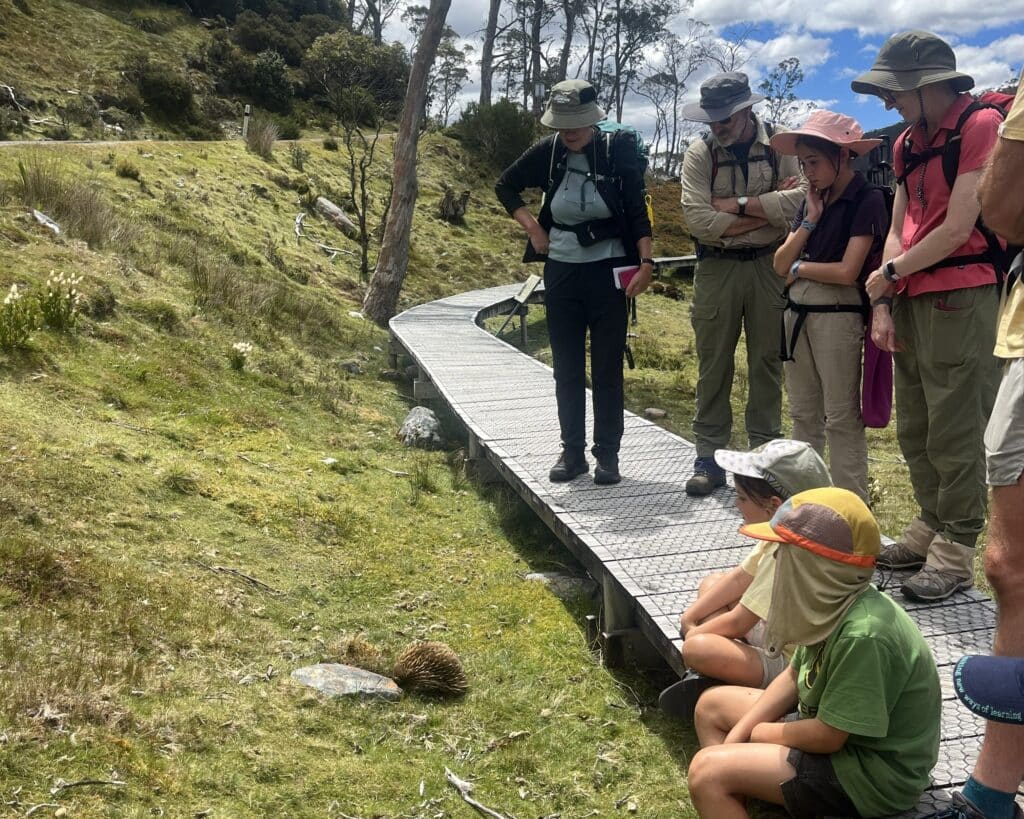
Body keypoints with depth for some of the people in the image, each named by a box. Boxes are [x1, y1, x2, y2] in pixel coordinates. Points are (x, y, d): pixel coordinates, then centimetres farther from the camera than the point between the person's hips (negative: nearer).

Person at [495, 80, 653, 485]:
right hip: (561, 273, 3)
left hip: (608, 273, -3)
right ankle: (572, 452, 18)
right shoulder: (547, 152, -3)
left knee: (607, 368, 3)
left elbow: (637, 211, -6)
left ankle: (608, 454, 13)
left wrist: (646, 262, -16)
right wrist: (532, 227, 1)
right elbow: (505, 186, 12)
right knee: (567, 369, 8)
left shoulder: (617, 150, -9)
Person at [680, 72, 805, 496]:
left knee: (767, 362, 6)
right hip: (716, 268, 0)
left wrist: (736, 203, -15)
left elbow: (799, 200, -16)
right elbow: (699, 220, -14)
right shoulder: (700, 153, -2)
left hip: (769, 266, 0)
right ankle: (709, 458, 10)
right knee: (713, 364, 3)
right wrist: (766, 211, -12)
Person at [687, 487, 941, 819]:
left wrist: (759, 733, -7)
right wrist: (737, 735, -1)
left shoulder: (863, 635, -32)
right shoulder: (835, 602, -4)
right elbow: (794, 676, 8)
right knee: (712, 705, 14)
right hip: (836, 729, 9)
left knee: (707, 771, -19)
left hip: (872, 771, -9)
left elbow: (827, 737, -25)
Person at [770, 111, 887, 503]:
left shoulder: (867, 200, -9)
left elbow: (847, 271, -17)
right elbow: (780, 264, 6)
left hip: (838, 316, -7)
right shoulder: (812, 201, 13)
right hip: (797, 314, 7)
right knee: (803, 413, 12)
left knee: (841, 418, -3)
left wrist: (799, 268, -3)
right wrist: (809, 221, -4)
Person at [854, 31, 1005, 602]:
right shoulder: (909, 144, 17)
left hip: (961, 299, -8)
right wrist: (883, 304, 3)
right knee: (915, 431, 12)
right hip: (912, 301, 8)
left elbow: (958, 228, -13)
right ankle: (932, 528, 24)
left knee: (955, 433, -5)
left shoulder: (980, 125, -8)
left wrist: (889, 274, -3)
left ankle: (956, 554, 2)